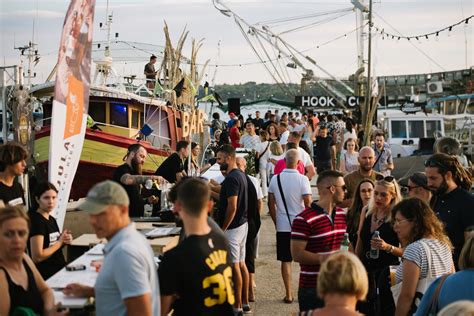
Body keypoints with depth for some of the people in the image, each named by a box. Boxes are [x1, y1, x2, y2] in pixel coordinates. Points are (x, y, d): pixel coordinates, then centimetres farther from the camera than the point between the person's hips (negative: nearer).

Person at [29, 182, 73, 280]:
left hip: (60, 269, 8)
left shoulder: (52, 219, 11)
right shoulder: (36, 221, -13)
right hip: (46, 276, -8)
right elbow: (37, 257, -20)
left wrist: (65, 241, 2)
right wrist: (60, 242, -10)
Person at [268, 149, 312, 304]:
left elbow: (271, 203, 4)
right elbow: (308, 202, -13)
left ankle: (288, 294, 9)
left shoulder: (276, 179, -1)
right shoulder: (302, 179, -11)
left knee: (286, 260, 7)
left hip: (282, 226, 2)